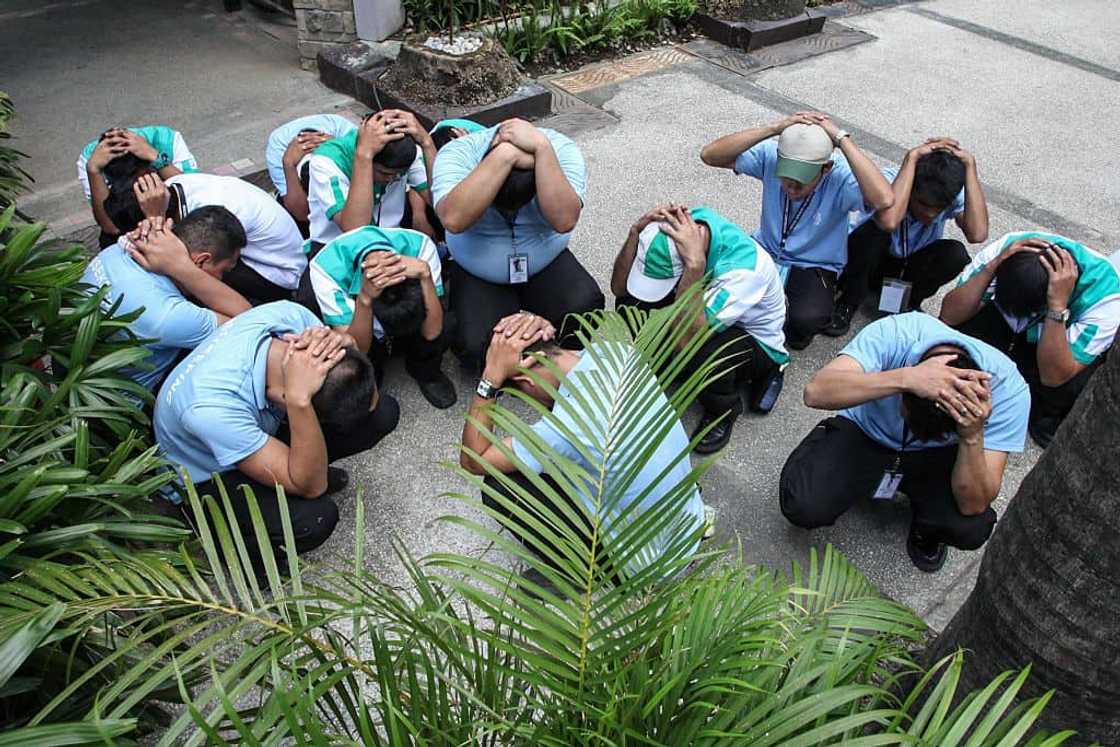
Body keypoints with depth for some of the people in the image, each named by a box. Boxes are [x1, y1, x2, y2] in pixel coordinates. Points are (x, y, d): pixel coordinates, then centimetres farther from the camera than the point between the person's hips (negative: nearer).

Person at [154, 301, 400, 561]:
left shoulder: (290, 315, -27)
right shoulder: (210, 407, -42)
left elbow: (368, 399, -19)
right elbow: (312, 487, -37)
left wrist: (346, 348, -39)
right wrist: (299, 399, -51)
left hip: (260, 430, 6)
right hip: (207, 478, -5)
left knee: (383, 412, -13)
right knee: (314, 517, -33)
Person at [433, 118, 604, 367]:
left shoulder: (560, 149, -20)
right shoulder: (457, 153, -22)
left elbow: (564, 220, -36)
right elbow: (454, 220, -41)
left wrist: (542, 147, -41)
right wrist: (504, 155, -43)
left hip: (546, 263, 1)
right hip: (477, 274, -1)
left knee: (585, 307, -27)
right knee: (476, 347, -25)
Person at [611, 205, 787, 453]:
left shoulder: (743, 266, -39)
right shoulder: (686, 224, -22)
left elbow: (687, 340, -46)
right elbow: (619, 288, -19)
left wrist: (695, 265, -51)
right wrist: (636, 232, -33)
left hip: (754, 341, -5)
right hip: (703, 315, 5)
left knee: (700, 352, -38)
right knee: (631, 301, -18)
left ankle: (723, 410, -4)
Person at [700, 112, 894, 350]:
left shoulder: (841, 177, -24)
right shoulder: (770, 155, -16)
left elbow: (885, 200, -45)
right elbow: (709, 155, -25)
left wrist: (842, 138, -39)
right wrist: (774, 128, -33)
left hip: (815, 267, -3)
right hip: (765, 251, 3)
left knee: (808, 319, -35)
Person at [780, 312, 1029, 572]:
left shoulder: (1007, 386, -28)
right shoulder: (893, 334, -33)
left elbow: (974, 505, -26)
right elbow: (816, 392, -46)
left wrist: (972, 436, -44)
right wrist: (906, 378, -56)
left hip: (936, 455, 1)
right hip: (865, 432, -1)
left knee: (972, 527, -28)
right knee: (804, 507, -27)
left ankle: (926, 525, 10)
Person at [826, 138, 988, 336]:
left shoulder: (952, 194, -19)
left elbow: (977, 234, -39)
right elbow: (888, 221, -52)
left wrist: (970, 165, -35)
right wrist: (912, 158, -43)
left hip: (908, 270, 3)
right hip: (869, 265, -3)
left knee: (956, 254, -27)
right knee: (875, 230, -35)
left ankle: (908, 301, 1)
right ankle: (849, 302, -12)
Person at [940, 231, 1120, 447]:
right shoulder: (1007, 247, -30)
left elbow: (1054, 376, -37)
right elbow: (949, 316, -32)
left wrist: (1058, 305, -47)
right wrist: (993, 266, -43)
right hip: (1007, 329, 2)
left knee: (1072, 387, -35)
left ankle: (1046, 418, 0)